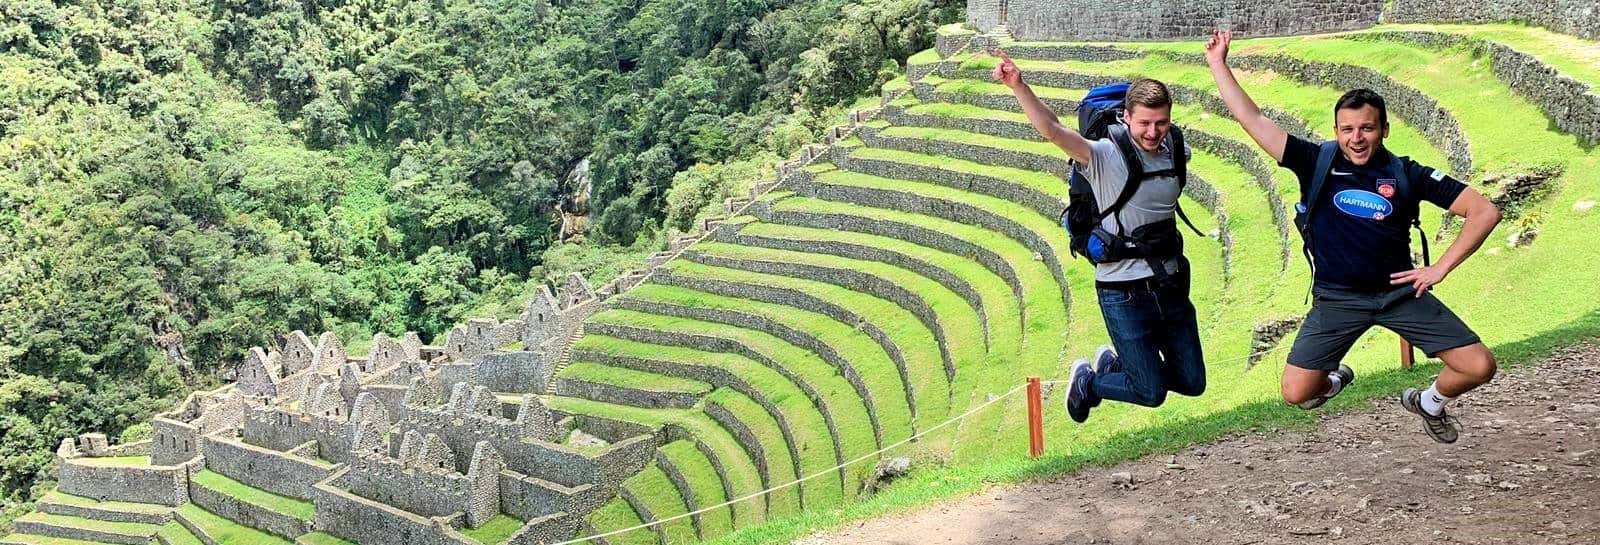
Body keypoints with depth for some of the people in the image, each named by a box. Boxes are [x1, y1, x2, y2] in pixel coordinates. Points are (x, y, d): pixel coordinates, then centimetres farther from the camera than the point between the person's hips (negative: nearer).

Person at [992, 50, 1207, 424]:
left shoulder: (1176, 152, 1)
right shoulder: (1105, 156, -16)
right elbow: (1052, 130, -33)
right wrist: (1018, 87, -43)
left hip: (1171, 285, 6)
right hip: (1125, 294, -6)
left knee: (1192, 383, 14)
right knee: (1151, 393, 1)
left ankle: (1113, 362, 37)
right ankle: (1087, 381, 30)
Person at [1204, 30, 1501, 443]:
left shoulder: (1407, 174, -6)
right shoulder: (1317, 163, -7)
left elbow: (1484, 212, -4)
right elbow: (1252, 120, -10)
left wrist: (1441, 268, -10)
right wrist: (1218, 64, -11)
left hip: (1400, 292, 1)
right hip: (1337, 300, 0)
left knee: (1479, 367, -9)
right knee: (1296, 393, -10)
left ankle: (1430, 402, 26)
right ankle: (1334, 380, 28)